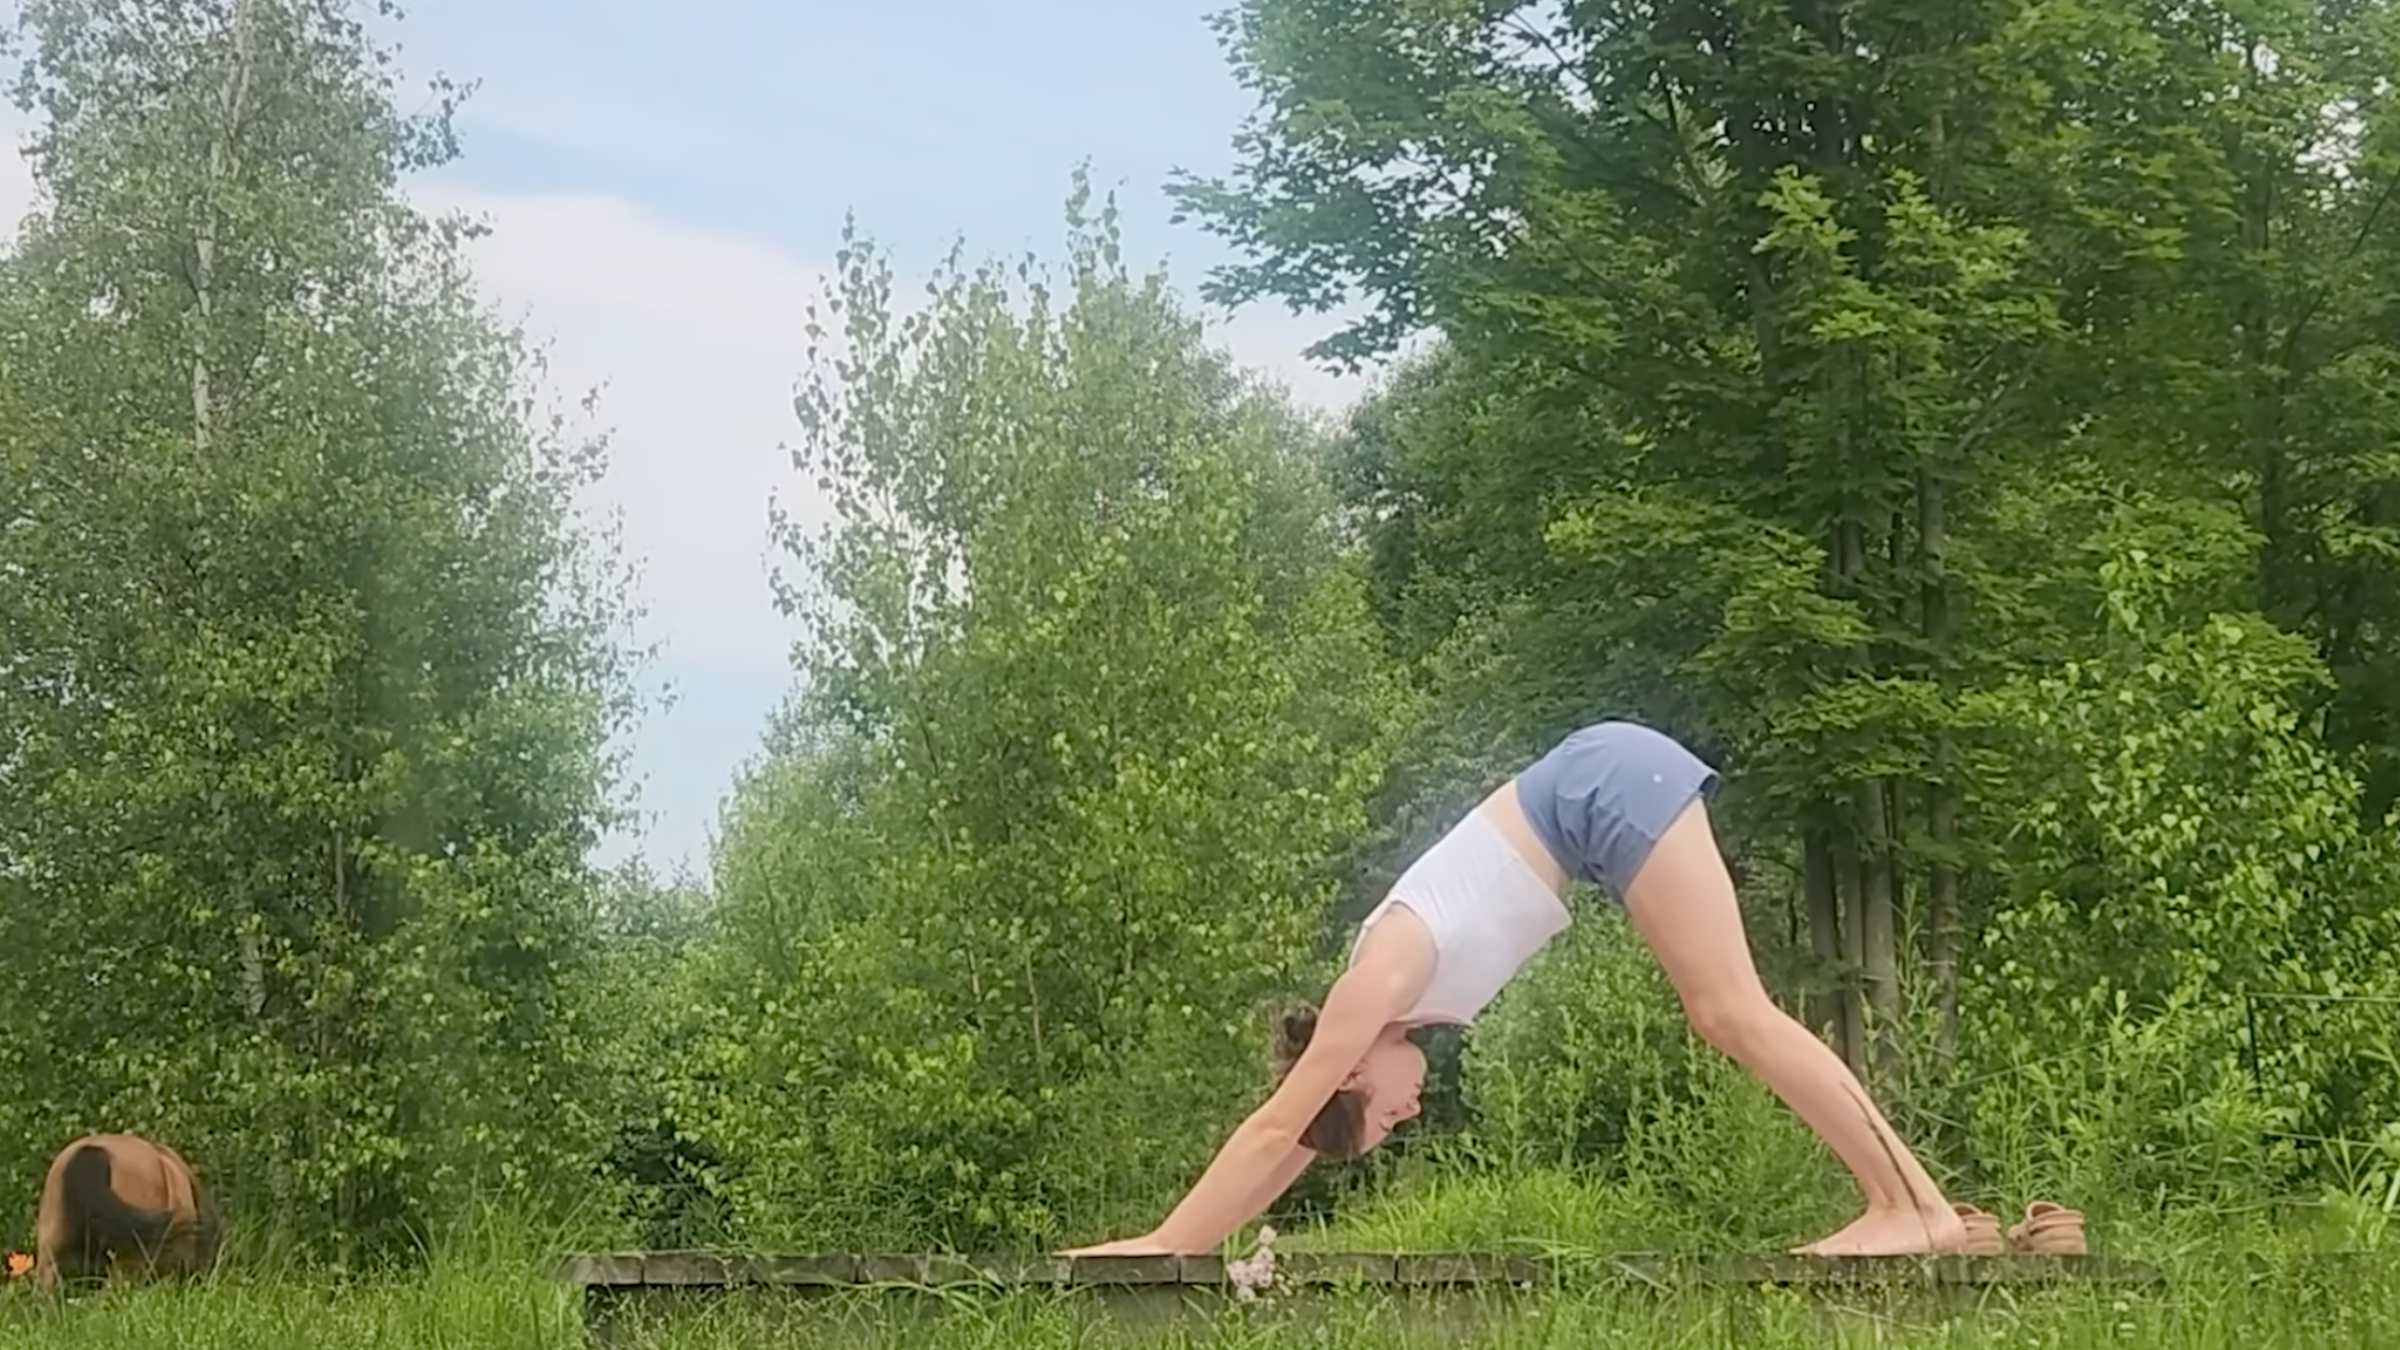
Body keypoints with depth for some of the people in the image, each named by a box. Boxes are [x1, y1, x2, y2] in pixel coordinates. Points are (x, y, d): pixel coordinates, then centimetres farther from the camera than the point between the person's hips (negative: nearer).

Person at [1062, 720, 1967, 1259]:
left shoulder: (1376, 992, -14)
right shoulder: (1382, 1001, 7)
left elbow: (1275, 1130, -13)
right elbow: (1289, 1142, 13)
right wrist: (1179, 1245, 13)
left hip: (1611, 792, -7)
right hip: (1602, 800, 7)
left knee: (1738, 1014, -10)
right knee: (1726, 1021, 5)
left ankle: (1914, 1209, -9)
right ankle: (1914, 1200, 4)